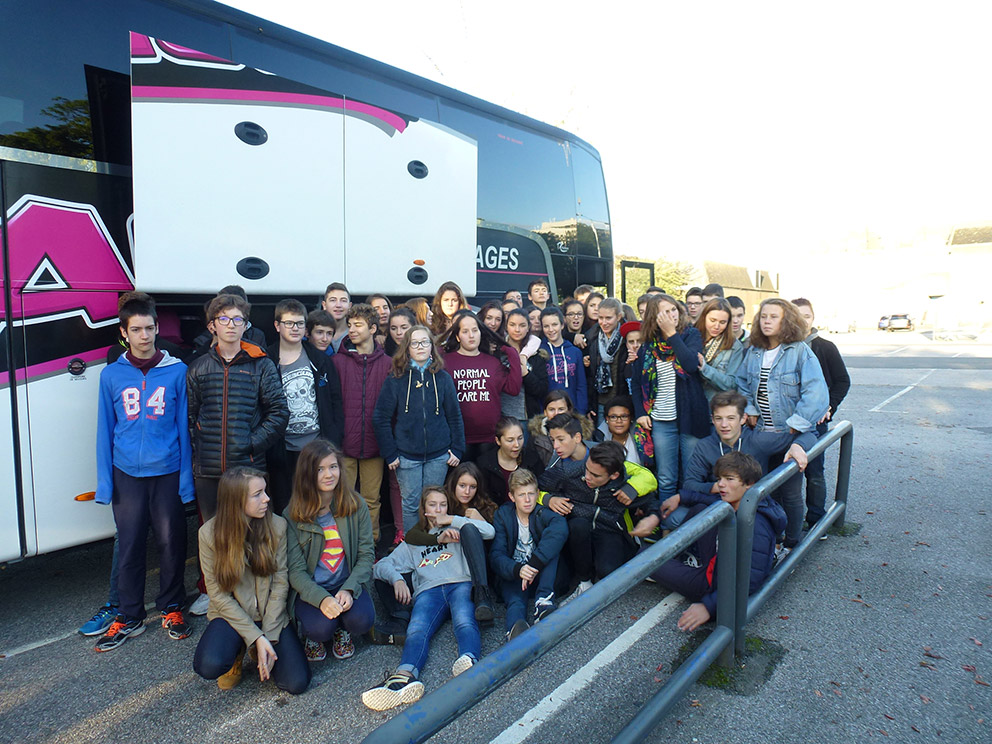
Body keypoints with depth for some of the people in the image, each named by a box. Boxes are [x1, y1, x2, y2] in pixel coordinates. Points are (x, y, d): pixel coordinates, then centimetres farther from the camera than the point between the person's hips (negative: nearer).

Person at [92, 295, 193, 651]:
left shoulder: (177, 371, -2)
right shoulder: (111, 375, 3)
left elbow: (184, 426, 0)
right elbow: (105, 430, 7)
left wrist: (186, 477, -3)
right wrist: (104, 481, 3)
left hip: (167, 472, -1)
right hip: (127, 474, 1)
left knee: (171, 542, 6)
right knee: (129, 545, 9)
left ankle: (171, 608, 25)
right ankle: (128, 616, 24)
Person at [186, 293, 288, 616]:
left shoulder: (261, 365, 3)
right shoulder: (198, 368, 10)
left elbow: (278, 411, 0)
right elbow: (188, 415, 9)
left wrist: (254, 442, -8)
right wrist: (199, 447, -3)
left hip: (248, 465, -2)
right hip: (207, 468, 2)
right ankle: (209, 591, 31)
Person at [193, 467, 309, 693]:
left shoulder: (277, 526, -10)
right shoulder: (209, 533, -12)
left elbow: (280, 582, -7)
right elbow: (218, 594, -10)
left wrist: (268, 637, -14)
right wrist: (256, 637, -17)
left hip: (272, 614, 1)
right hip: (231, 615, -1)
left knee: (296, 683, -14)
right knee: (209, 666, -30)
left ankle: (261, 652, 16)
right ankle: (236, 652, 6)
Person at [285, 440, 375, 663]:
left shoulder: (356, 505, -4)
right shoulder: (293, 515, -9)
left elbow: (367, 554, -4)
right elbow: (295, 570, -10)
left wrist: (349, 589, -21)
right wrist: (322, 598, -27)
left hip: (348, 584, 1)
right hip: (310, 589, -1)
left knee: (361, 621, -26)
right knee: (321, 628, -29)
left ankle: (341, 630, 11)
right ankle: (312, 635, 10)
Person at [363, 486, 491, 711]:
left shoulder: (456, 530, 29)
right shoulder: (413, 542, 34)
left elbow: (489, 531, 11)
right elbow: (382, 565, 22)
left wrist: (452, 520, 10)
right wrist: (397, 579, -1)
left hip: (461, 584, -1)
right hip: (428, 590, 1)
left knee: (465, 622, -36)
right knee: (416, 630, -32)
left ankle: (468, 660, -65)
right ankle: (406, 676, -59)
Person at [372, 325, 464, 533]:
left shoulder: (443, 378, 3)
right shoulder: (396, 379, -2)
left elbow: (455, 416, 7)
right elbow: (380, 419, -2)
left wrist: (457, 449, 1)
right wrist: (389, 454, -6)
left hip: (438, 455, 1)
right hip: (407, 455, -1)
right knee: (411, 504, 6)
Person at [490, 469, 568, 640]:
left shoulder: (543, 514, -4)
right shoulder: (503, 515, 0)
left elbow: (561, 528, -31)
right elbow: (496, 556, -11)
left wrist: (534, 564, -42)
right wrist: (517, 570, -35)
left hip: (541, 576, 1)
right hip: (513, 576, -1)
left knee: (551, 542, -25)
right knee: (515, 602, -34)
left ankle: (543, 601, -34)